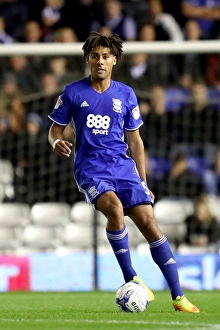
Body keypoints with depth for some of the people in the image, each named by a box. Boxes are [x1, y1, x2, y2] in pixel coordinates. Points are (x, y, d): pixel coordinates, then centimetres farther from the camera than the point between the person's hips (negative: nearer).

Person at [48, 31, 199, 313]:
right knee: (115, 208, -32)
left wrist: (143, 182, 14)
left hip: (123, 167, 3)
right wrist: (56, 142, -16)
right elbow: (55, 130, 9)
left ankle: (178, 297, -7)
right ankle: (130, 279, -19)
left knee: (149, 223, -10)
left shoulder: (126, 95, 10)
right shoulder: (72, 93, 4)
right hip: (90, 168, -3)